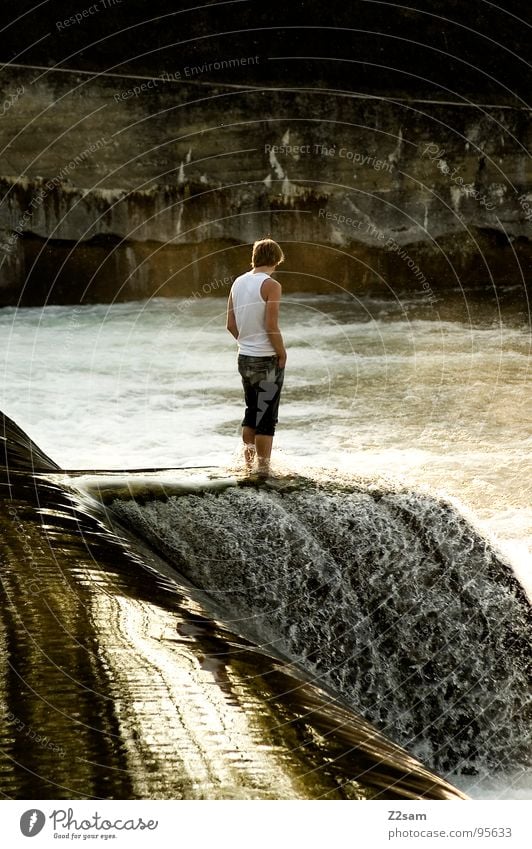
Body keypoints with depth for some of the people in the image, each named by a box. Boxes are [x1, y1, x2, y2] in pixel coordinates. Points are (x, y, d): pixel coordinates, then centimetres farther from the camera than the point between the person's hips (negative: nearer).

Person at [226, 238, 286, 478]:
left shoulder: (238, 283, 7)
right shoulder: (271, 285, -14)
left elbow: (231, 325, 8)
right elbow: (271, 327, -19)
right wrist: (282, 354, -7)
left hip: (244, 357, 7)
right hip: (267, 360, -7)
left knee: (252, 411, 20)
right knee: (266, 416, 1)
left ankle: (248, 462, 24)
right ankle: (263, 467, 5)